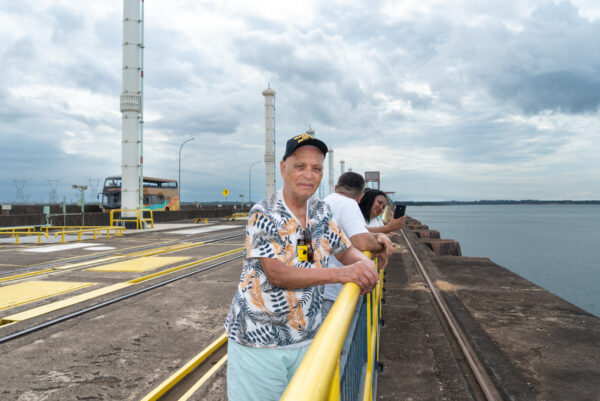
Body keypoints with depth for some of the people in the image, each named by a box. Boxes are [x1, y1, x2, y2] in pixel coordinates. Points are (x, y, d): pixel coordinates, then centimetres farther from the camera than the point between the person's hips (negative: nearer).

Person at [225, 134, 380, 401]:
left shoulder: (321, 212, 5)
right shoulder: (263, 214, -14)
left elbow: (345, 249, 14)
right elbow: (277, 274, -23)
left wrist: (364, 262, -11)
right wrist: (341, 274, -30)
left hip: (306, 339, 5)